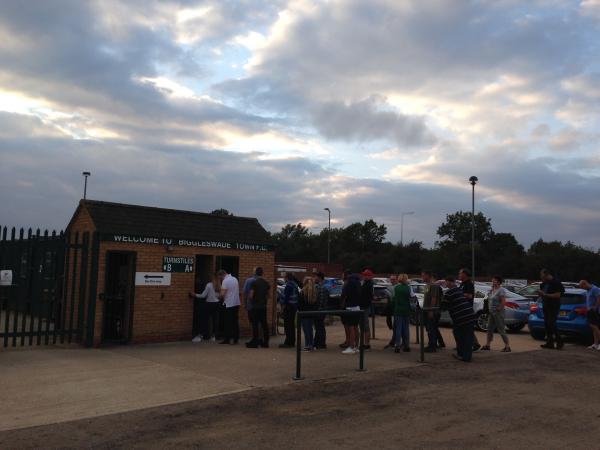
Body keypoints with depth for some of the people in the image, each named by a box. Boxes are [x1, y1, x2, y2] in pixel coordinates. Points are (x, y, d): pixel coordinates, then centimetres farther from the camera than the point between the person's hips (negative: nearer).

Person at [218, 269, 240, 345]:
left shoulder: (225, 281, -13)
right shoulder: (235, 279, 10)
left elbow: (222, 294, -16)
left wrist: (221, 297, 4)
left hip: (229, 304, -7)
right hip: (236, 303, 7)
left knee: (228, 322, 0)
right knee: (235, 322, 9)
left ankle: (227, 339, 4)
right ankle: (236, 338, 11)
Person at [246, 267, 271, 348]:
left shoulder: (254, 283, -12)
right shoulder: (266, 283, 6)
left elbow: (250, 296, -14)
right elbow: (268, 295, 12)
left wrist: (250, 302, 3)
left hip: (255, 306, -5)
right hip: (263, 306, 6)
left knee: (255, 324, 0)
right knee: (264, 324, 10)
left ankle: (255, 342, 3)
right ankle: (265, 342, 14)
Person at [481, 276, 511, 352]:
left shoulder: (501, 290, -13)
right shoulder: (492, 290, 12)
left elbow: (503, 302, -20)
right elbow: (489, 300, 21)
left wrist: (498, 309, -17)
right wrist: (489, 308, 9)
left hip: (498, 312, -9)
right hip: (491, 312, 9)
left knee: (501, 330, -5)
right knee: (490, 329, 12)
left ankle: (507, 346, 2)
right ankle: (487, 345, 18)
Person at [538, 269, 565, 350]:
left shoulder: (556, 283, -11)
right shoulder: (543, 284, 12)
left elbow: (558, 295, -19)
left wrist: (545, 294, -21)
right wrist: (540, 294, 0)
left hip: (554, 306, -8)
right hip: (546, 306, 8)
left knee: (551, 323, -12)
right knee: (547, 324, 7)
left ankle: (559, 341, 0)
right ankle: (550, 343, 12)